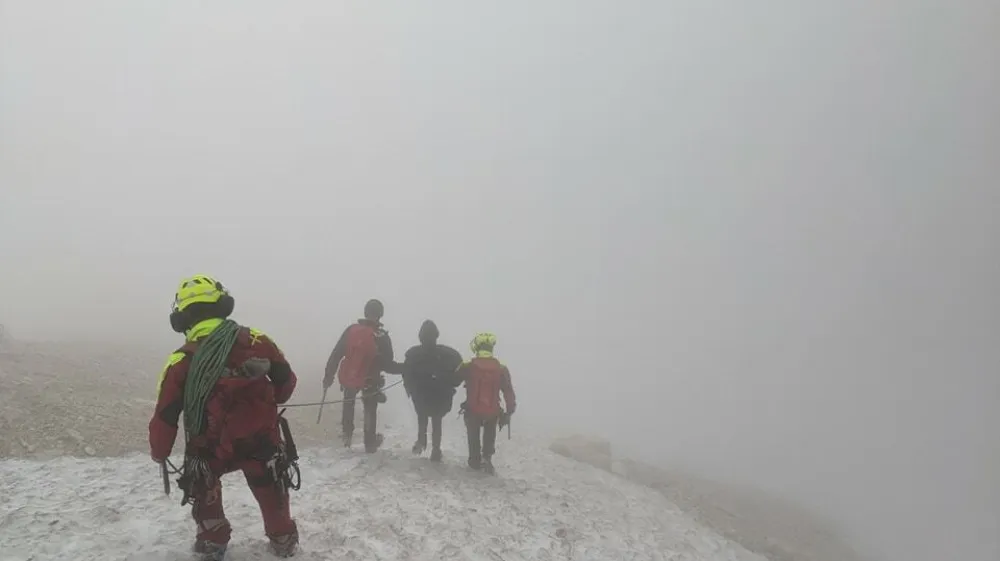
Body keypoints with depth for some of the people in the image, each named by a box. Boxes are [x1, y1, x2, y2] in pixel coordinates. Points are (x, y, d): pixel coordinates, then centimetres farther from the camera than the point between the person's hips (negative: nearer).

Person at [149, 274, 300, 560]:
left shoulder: (181, 363, -14)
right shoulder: (256, 341, -11)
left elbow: (164, 418, -10)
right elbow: (287, 381, 0)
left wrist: (159, 453, 10)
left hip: (212, 449, -1)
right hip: (262, 441, 1)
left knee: (204, 490, 30)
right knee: (272, 494, 25)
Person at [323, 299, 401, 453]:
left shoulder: (351, 330, -11)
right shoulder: (382, 338, -18)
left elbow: (335, 354, -7)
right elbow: (387, 365, -15)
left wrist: (329, 375, 3)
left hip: (347, 377, 2)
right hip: (369, 381, -2)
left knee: (348, 402, 31)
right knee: (370, 411, 20)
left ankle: (347, 434, 36)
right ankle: (370, 443, 29)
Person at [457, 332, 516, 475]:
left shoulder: (467, 366, -8)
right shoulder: (501, 368, -5)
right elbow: (509, 392, -4)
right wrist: (510, 411, 4)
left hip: (472, 410, 0)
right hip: (492, 412, 0)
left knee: (474, 438, 22)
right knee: (489, 436, 20)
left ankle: (475, 462, 29)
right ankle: (487, 457, -1)